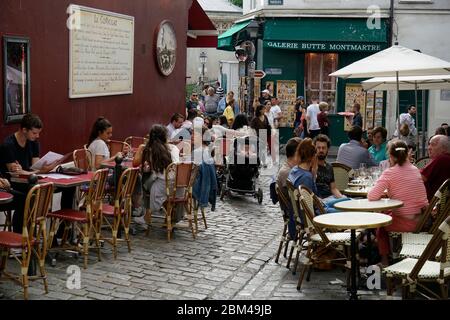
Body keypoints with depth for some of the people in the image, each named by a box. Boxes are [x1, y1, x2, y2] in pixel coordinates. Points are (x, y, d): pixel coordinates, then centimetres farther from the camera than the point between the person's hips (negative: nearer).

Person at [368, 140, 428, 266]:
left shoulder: (390, 173, -14)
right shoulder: (415, 170, 5)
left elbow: (372, 196, -20)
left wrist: (384, 193, 0)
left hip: (404, 223, -6)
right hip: (420, 220, 6)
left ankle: (385, 260, 35)